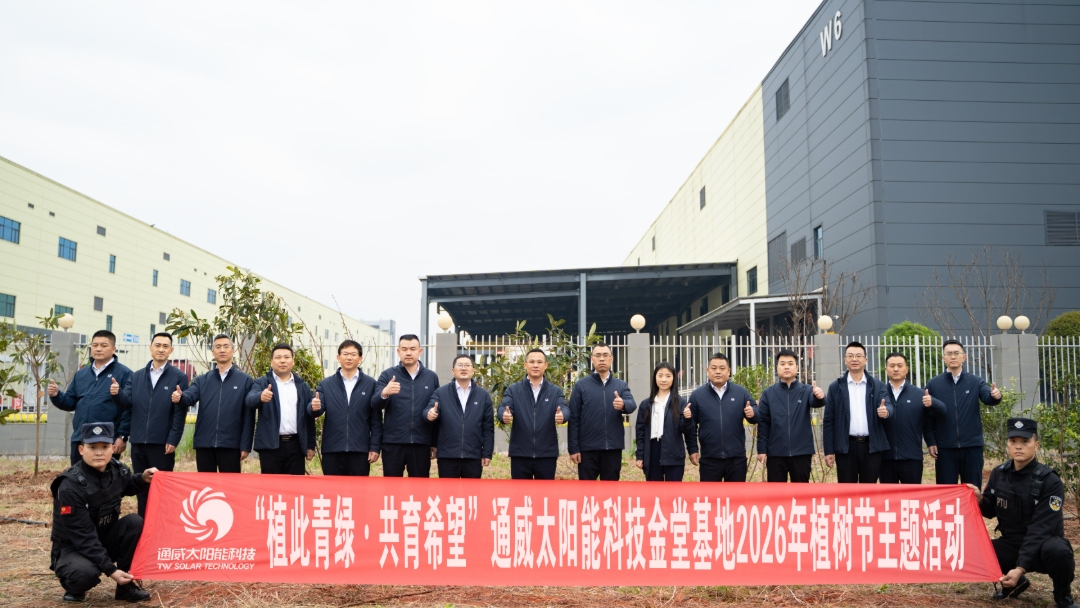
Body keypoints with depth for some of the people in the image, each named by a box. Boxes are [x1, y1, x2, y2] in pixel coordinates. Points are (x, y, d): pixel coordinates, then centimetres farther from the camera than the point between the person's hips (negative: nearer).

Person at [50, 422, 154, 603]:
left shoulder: (116, 470, -8)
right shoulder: (71, 486, -27)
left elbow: (128, 487, 19)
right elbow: (82, 535, -26)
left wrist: (143, 479, -5)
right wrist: (110, 569, -29)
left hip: (105, 538, 6)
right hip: (72, 547, -6)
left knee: (134, 522, -21)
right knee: (85, 573, -37)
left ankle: (126, 585, -8)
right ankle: (74, 588, 2)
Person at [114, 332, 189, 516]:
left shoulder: (179, 377, -2)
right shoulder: (136, 376, 12)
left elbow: (180, 412, -6)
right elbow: (127, 403, 2)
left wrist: (173, 440, -12)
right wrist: (117, 394, -20)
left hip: (162, 443, -4)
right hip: (138, 443, 4)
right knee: (141, 488, 12)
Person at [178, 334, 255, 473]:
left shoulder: (245, 380, 4)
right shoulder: (202, 380, 13)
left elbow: (248, 416, 0)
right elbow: (190, 397, -6)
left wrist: (245, 445, -5)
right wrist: (181, 396, -31)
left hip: (230, 444, -2)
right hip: (204, 443, 3)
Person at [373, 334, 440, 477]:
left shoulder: (431, 377, 7)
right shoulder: (387, 375, 2)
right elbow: (375, 404, -11)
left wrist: (435, 443, 9)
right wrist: (384, 394, -34)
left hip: (421, 444, 1)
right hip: (393, 443, -1)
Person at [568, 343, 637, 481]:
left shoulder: (621, 385, 8)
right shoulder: (581, 385, 1)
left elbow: (632, 405, -10)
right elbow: (573, 418, -1)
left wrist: (623, 405, -34)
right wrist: (573, 448, -7)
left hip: (613, 448, 2)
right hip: (588, 448, -2)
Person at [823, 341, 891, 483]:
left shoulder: (877, 385, 8)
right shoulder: (836, 387, 4)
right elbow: (828, 420, 3)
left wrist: (886, 411, -30)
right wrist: (828, 450, -2)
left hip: (872, 446, 1)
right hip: (846, 446, -1)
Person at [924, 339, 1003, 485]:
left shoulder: (976, 382, 6)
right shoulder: (933, 384, 3)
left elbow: (987, 398, -14)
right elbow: (927, 415, 2)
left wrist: (995, 395, -37)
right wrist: (930, 441, -5)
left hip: (972, 446, 1)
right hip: (945, 448, -1)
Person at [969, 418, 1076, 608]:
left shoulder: (1050, 481, -18)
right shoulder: (999, 474, -3)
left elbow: (1040, 529, -24)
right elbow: (991, 512, 10)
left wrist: (1020, 568, -32)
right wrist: (980, 499, -15)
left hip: (1043, 545, -4)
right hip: (1011, 545, 4)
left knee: (1057, 550, -38)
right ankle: (1014, 583, 10)